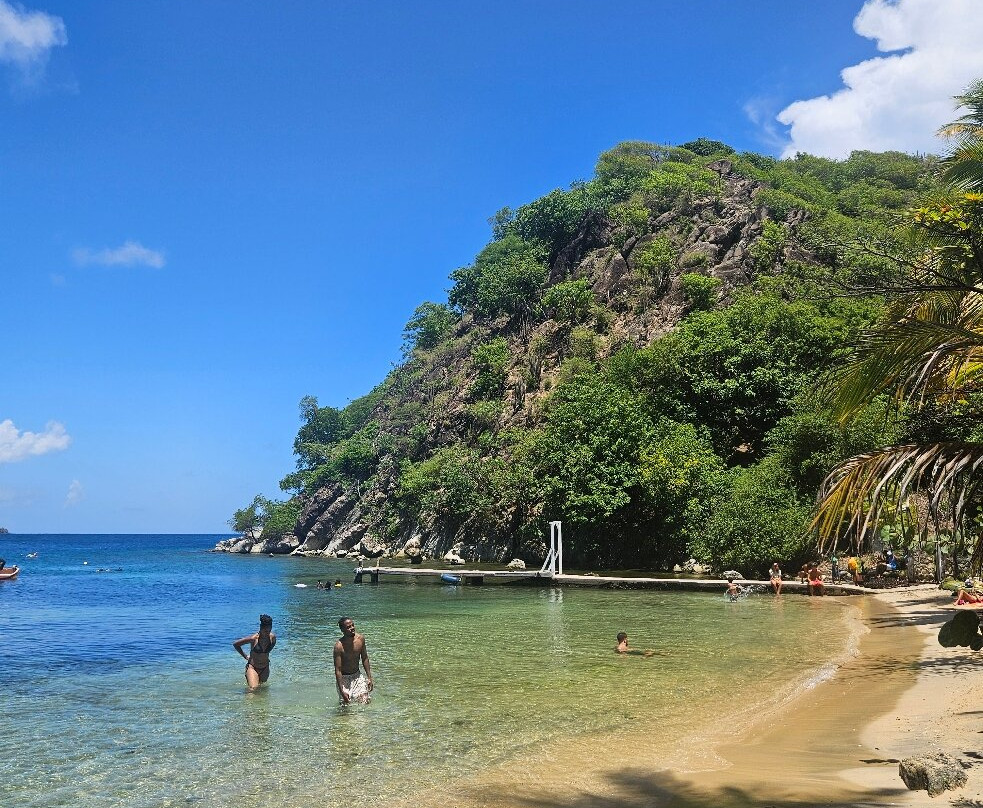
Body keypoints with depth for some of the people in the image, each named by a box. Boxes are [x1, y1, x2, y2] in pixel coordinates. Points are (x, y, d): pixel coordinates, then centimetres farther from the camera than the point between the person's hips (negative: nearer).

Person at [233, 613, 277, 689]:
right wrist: (245, 656, -3)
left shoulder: (272, 637, -8)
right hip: (252, 667, -5)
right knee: (253, 688, -23)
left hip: (265, 668, 5)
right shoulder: (253, 638, -20)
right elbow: (235, 644, -7)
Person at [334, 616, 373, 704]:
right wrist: (342, 691, -25)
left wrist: (369, 678, 4)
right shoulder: (339, 646, -24)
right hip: (344, 678, -4)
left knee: (365, 701, -3)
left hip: (357, 675, 4)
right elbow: (338, 670, -21)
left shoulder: (360, 639, -9)